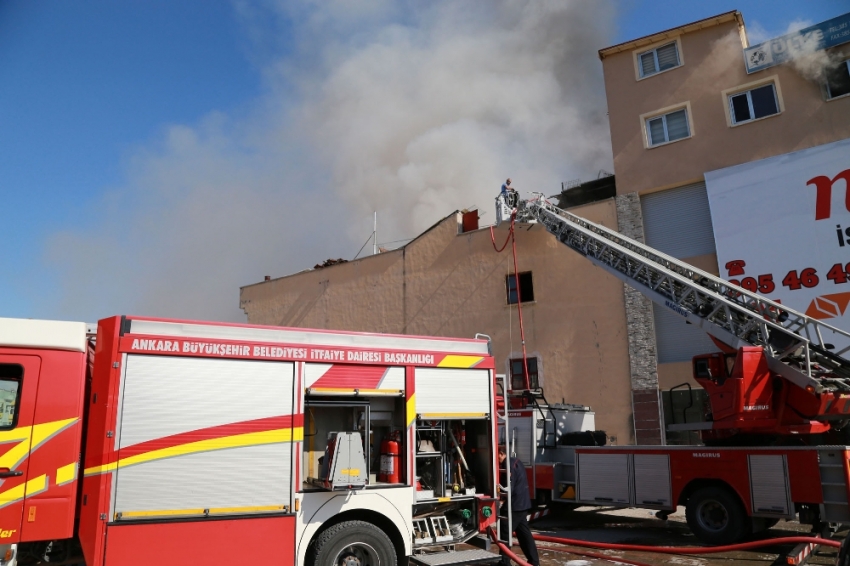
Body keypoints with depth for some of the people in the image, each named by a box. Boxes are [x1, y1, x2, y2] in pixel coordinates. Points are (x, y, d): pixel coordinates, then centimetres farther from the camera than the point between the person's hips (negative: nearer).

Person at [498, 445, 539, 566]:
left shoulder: (509, 466, -19)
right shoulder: (516, 462, 11)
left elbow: (509, 489, -22)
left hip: (515, 505, -10)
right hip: (522, 503, 10)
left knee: (505, 532, -1)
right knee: (524, 532, 15)